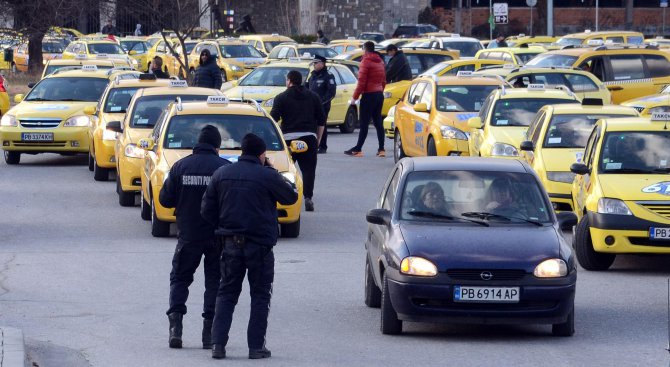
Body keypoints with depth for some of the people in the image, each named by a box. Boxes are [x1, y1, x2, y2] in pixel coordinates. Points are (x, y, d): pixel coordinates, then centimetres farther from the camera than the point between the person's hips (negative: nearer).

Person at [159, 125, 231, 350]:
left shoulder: (180, 166, -1)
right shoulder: (226, 168, -8)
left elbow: (165, 199, 1)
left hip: (189, 235, 1)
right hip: (218, 235, -1)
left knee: (180, 277, 13)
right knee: (215, 281, 9)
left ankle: (175, 322, -6)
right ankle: (209, 330, 4)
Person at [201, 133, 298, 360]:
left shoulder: (221, 174, 4)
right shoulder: (267, 176, -10)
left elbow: (207, 211, 6)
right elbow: (291, 196, 5)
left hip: (230, 243, 4)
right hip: (260, 244, -4)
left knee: (226, 294, 11)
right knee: (260, 296, 7)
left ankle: (218, 343, 1)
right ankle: (256, 346, 3)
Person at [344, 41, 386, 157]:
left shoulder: (366, 61, -11)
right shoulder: (380, 62, 13)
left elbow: (361, 81, -16)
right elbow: (384, 81, 17)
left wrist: (355, 96, -11)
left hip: (369, 95, -8)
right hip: (379, 94, 8)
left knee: (364, 123, -7)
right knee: (378, 122, 10)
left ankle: (357, 149, -7)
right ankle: (381, 149, 7)